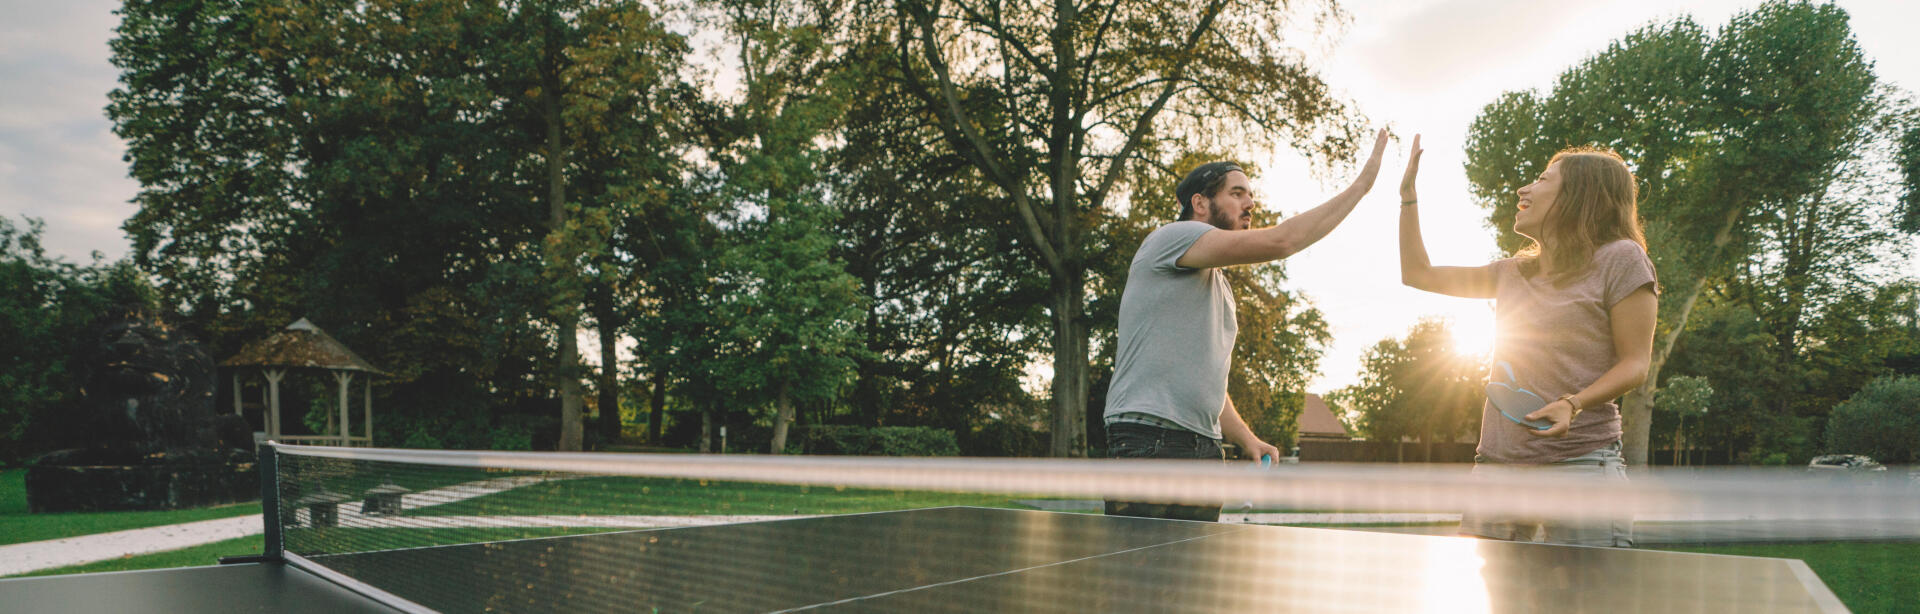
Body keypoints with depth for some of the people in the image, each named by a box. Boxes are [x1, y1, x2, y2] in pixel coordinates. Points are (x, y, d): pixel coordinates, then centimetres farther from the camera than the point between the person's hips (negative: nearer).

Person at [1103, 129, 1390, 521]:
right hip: (1150, 441, -10)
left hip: (1204, 447, 10)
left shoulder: (1219, 287, 27)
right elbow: (1280, 241, -15)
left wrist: (1246, 439, 15)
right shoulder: (1172, 237, -4)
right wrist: (1363, 183, -8)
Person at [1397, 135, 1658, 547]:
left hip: (1579, 462, -6)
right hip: (1496, 463, 6)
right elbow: (1417, 274, 26)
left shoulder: (1619, 258, 0)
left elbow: (1635, 363, -4)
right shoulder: (1513, 273, 18)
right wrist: (1408, 192, 27)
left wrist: (1572, 404, -22)